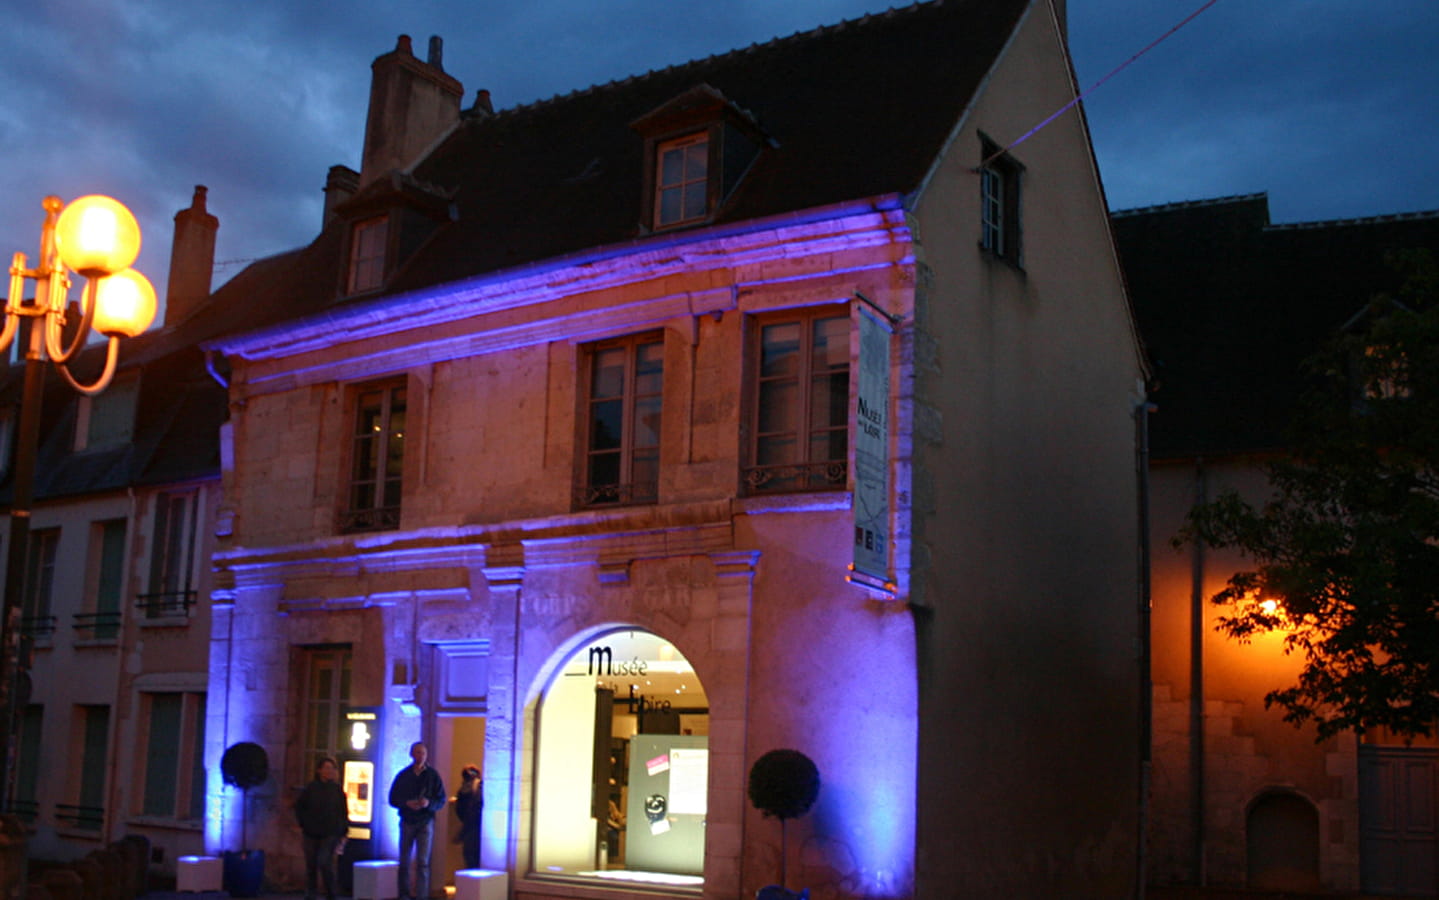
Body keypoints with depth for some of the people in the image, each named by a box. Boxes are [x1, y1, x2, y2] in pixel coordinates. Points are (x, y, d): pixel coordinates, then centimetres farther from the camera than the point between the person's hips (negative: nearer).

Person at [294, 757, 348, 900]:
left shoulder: (337, 789, 2)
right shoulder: (311, 788, 3)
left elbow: (344, 812, 6)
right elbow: (299, 806, 14)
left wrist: (343, 833, 3)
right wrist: (303, 824, 7)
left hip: (331, 834, -2)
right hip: (311, 833, 2)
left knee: (324, 862, -15)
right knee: (311, 865, 5)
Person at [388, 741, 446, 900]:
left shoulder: (432, 775, 2)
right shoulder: (403, 775, 5)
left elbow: (441, 800, 2)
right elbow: (393, 799, 4)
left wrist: (429, 803, -19)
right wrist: (407, 803, -15)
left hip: (425, 822, -1)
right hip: (407, 822, 1)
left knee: (423, 862, -6)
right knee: (405, 861, 5)